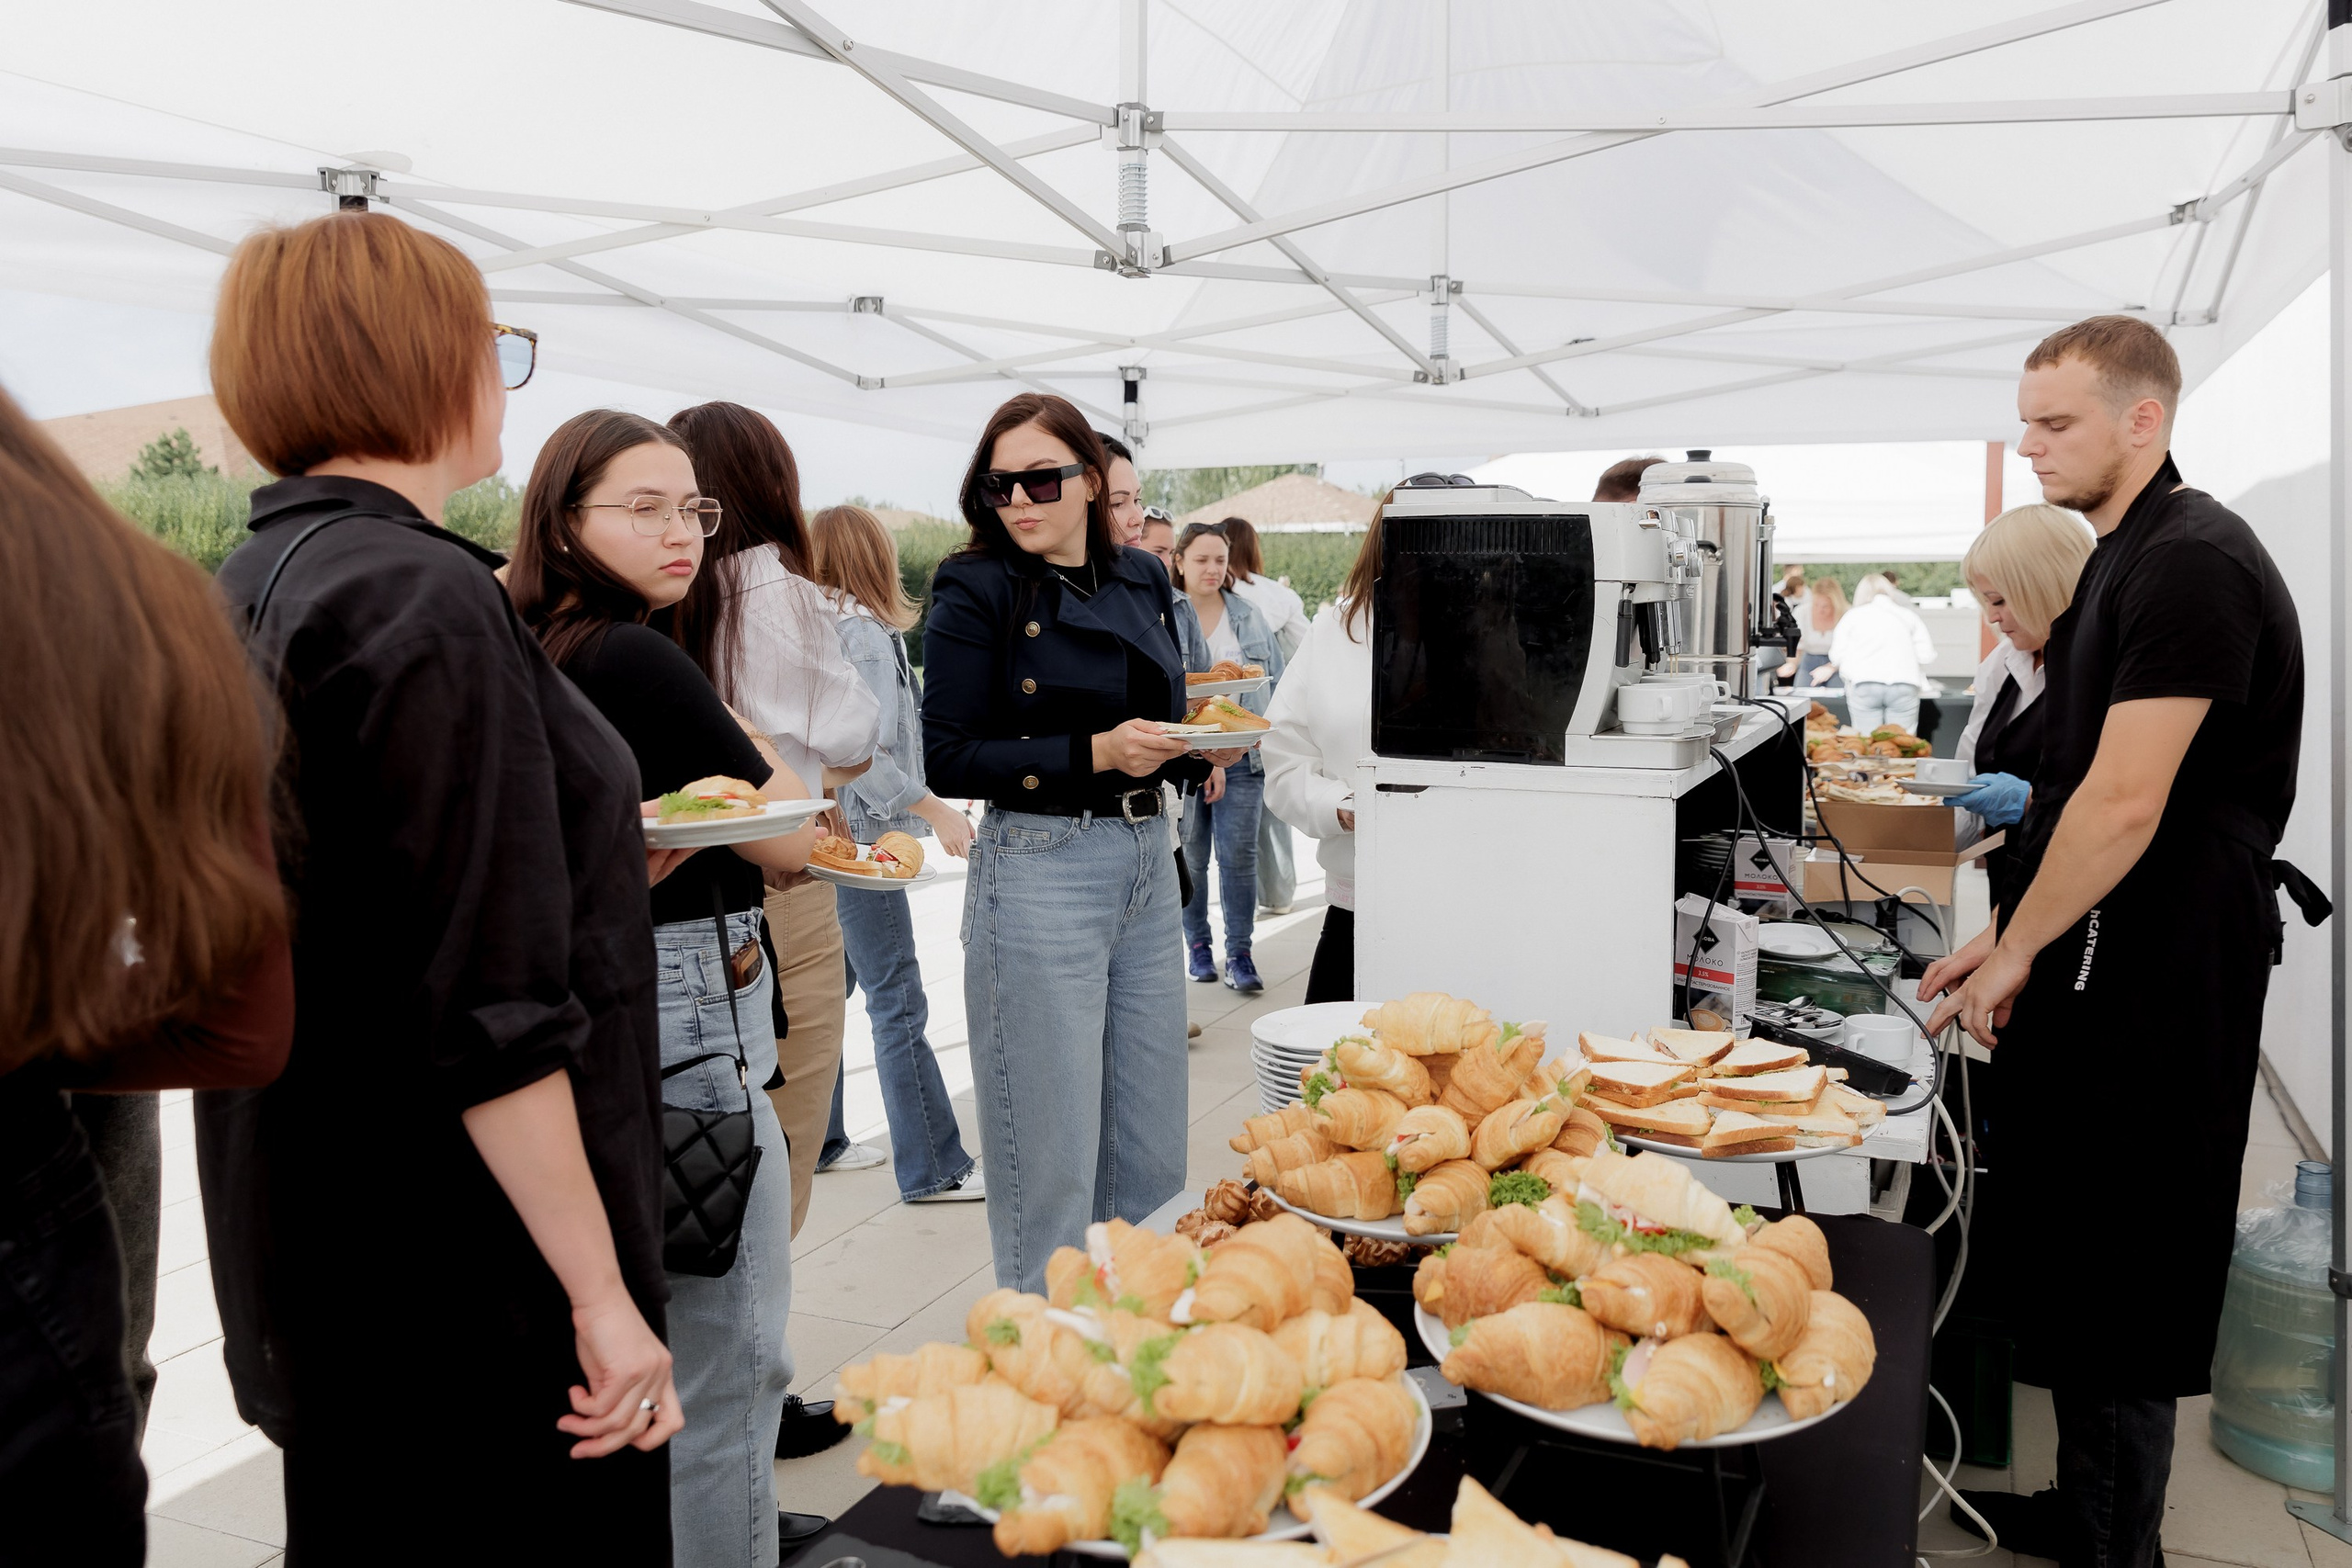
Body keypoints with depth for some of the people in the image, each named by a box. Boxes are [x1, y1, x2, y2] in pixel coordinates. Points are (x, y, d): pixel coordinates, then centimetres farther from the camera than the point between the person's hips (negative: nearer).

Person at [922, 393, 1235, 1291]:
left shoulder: (1143, 582, 10)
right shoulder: (978, 590, -7)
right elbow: (948, 759, -11)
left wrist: (1201, 748, -2)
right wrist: (1095, 753, -19)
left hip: (1148, 863, 6)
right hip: (1041, 871, -6)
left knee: (1153, 1151, 14)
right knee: (1051, 1159, 2)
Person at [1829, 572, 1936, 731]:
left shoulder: (1853, 615, 13)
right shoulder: (1908, 614, 18)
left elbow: (1837, 655, 6)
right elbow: (1926, 655, 9)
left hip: (1864, 685, -1)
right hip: (1904, 685, 1)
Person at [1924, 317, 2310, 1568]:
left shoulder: (2193, 562, -18)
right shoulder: (2122, 558, 14)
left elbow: (2124, 807, -23)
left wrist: (2015, 952, -12)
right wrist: (2006, 940, 14)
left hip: (2157, 983, -10)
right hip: (2097, 955, 10)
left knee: (2116, 1284, 2)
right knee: (2065, 1252, 19)